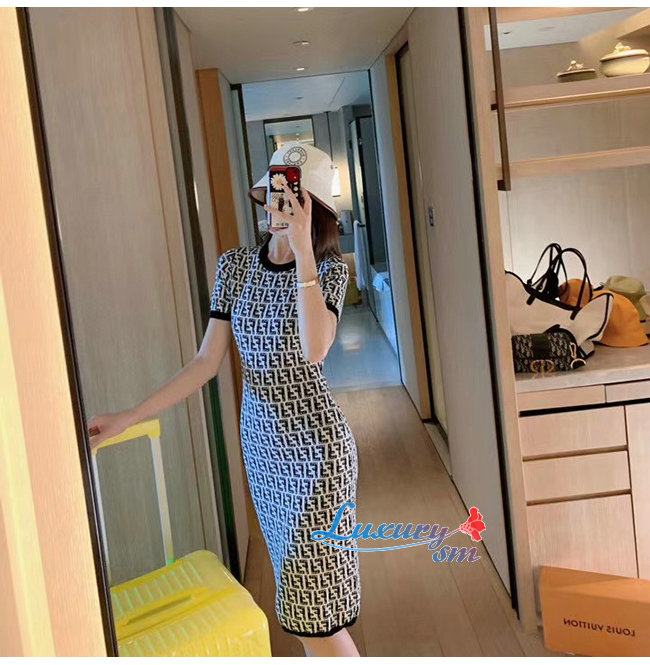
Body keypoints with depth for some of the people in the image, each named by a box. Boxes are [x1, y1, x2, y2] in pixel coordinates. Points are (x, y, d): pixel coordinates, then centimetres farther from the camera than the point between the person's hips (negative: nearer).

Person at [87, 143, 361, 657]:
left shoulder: (329, 270, -10)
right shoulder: (235, 265, 1)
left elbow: (313, 350, -30)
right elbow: (207, 363, 2)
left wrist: (302, 248, -29)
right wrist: (128, 418, -4)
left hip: (315, 446, -5)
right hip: (261, 444, 5)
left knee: (310, 613, -2)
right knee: (300, 600, 16)